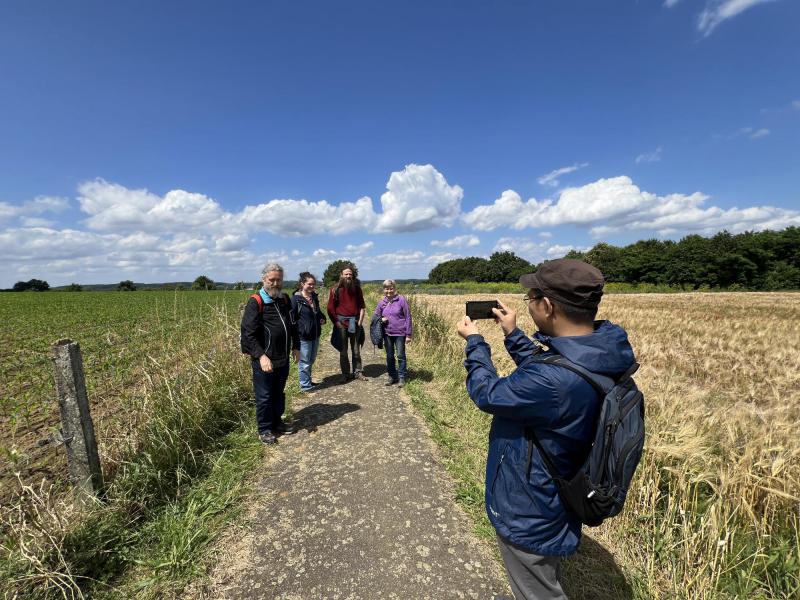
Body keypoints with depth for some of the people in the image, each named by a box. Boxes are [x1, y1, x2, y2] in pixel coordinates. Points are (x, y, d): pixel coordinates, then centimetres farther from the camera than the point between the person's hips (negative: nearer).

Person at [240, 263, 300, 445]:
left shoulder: (285, 299, 6)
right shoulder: (255, 302, -14)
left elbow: (293, 325, 17)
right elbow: (248, 332, -19)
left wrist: (295, 347, 13)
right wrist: (261, 355, -26)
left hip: (283, 358, 6)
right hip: (263, 360, -6)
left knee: (279, 393, 20)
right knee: (264, 396, 8)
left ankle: (277, 422, 37)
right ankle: (264, 429, 25)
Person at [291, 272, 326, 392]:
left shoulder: (314, 296, 9)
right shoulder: (296, 298, -14)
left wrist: (323, 318, 4)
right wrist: (298, 331, -20)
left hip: (315, 334, 7)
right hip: (304, 336, -7)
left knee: (311, 360, 20)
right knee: (304, 361, 5)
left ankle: (308, 381, 36)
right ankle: (305, 385, 19)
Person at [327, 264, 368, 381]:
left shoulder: (357, 289, 6)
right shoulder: (335, 289, -3)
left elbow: (362, 306, 8)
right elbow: (330, 308, -4)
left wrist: (360, 321, -2)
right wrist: (336, 322, -9)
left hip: (355, 322, 2)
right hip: (341, 322, -2)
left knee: (356, 349, 9)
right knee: (343, 350, 7)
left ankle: (357, 372, 20)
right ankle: (346, 374, 17)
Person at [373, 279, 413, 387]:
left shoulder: (401, 300, -8)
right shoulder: (382, 302, 4)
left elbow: (408, 317, -5)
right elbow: (376, 316, 17)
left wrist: (408, 334, -7)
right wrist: (381, 320, -8)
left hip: (400, 333, -4)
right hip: (387, 333, 4)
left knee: (400, 356, 3)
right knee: (389, 356, 13)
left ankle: (401, 378, 16)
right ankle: (392, 376, 28)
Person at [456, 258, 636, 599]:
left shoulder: (555, 380, -41)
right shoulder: (598, 354, -11)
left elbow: (488, 394, -22)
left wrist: (474, 342, -8)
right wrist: (512, 335, 7)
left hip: (528, 518, -8)